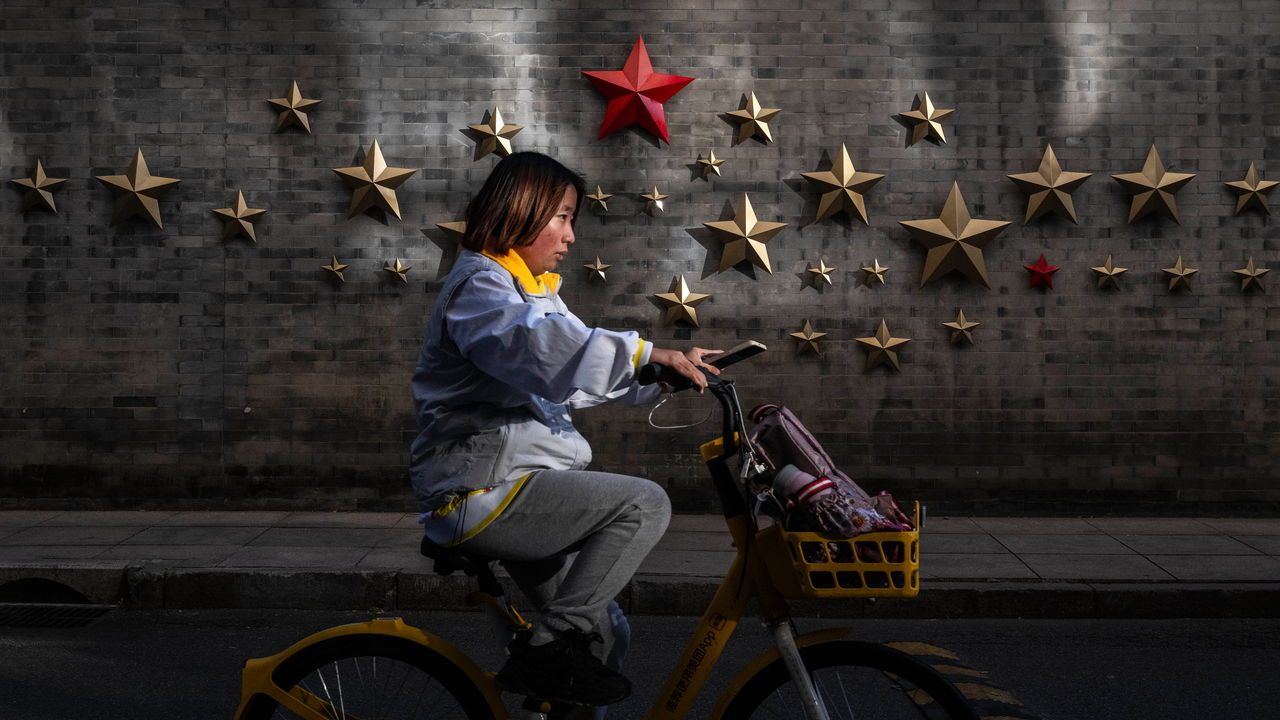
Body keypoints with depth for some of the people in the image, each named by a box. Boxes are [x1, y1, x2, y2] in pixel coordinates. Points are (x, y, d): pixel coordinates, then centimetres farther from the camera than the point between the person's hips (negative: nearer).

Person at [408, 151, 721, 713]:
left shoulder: (535, 290, 21)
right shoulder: (481, 287, -12)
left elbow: (573, 372, 17)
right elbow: (542, 348, -33)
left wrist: (672, 372, 4)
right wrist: (647, 353, -38)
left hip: (517, 487, 10)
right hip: (483, 490, -10)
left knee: (607, 636, 12)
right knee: (644, 504, -21)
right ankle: (550, 648, -17)